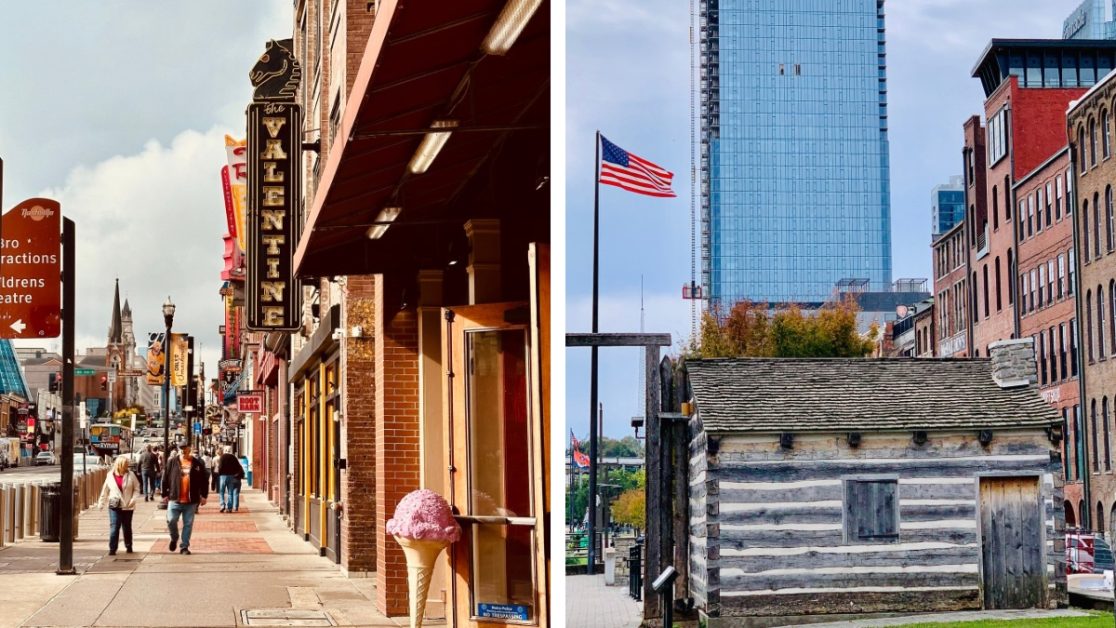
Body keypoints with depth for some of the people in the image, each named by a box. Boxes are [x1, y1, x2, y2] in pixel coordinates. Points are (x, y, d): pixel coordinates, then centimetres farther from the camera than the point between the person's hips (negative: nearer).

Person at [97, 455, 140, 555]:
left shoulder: (130, 476, -2)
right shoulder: (110, 476, 0)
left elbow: (136, 488, 2)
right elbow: (105, 490, 7)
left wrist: (133, 499, -11)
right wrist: (101, 503, 8)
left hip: (127, 506, 0)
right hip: (114, 506, 0)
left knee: (127, 528, 12)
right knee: (114, 528, -8)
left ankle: (128, 546, 28)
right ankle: (112, 549, -6)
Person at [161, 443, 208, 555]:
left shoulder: (197, 463, 3)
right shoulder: (172, 462, 2)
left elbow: (204, 480, 6)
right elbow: (165, 479, 5)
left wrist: (204, 495, 2)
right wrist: (165, 494, 3)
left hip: (191, 501, 0)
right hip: (175, 499, 0)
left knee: (188, 524, 4)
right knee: (171, 520, -6)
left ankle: (184, 547, 13)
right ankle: (174, 538, 22)